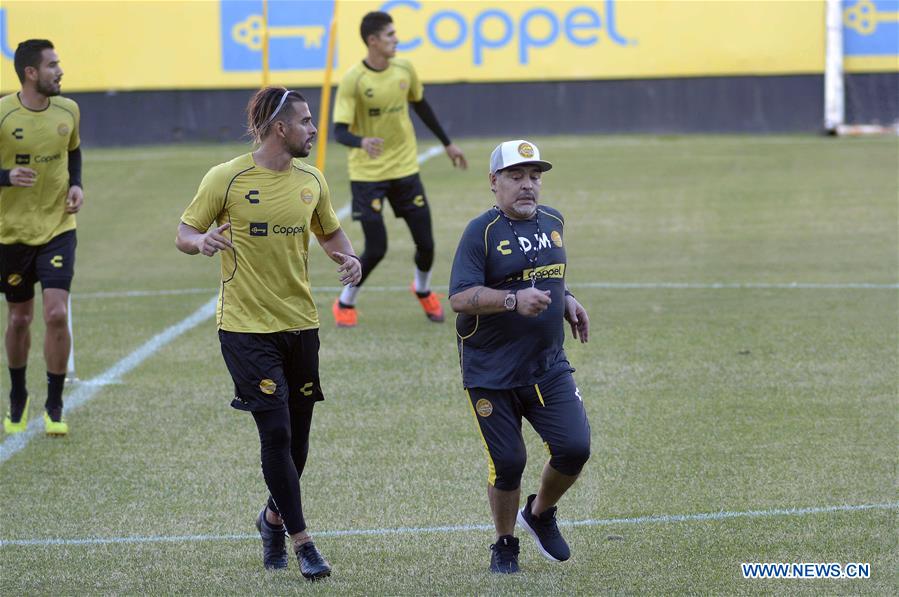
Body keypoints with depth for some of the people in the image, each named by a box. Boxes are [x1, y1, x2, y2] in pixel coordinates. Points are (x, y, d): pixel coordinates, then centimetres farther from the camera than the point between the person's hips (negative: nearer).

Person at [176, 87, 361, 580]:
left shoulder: (311, 182, 6)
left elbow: (330, 232, 21)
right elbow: (185, 232, -1)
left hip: (300, 324, 5)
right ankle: (302, 543, -3)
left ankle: (273, 519, 36)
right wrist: (201, 241, -24)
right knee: (276, 433, -11)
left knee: (297, 437, 10)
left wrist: (348, 259, -1)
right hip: (246, 326, -5)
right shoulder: (226, 179, -9)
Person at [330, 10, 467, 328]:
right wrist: (362, 142, -42)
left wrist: (447, 144, 24)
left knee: (425, 243, 4)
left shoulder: (405, 70, -2)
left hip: (405, 169, 4)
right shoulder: (353, 80, -17)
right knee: (376, 249, -9)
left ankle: (423, 290, 36)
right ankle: (345, 304, 16)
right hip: (367, 175, -4)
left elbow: (420, 105, 17)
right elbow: (340, 131, -20)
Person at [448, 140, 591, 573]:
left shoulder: (553, 223, 10)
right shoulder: (482, 232, -10)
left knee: (574, 448, -8)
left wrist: (566, 301, 9)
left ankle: (540, 514, 21)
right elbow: (459, 297, -20)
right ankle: (504, 545, 23)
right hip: (491, 372, -5)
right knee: (508, 464, -1)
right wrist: (513, 300, -31)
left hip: (548, 366, 5)